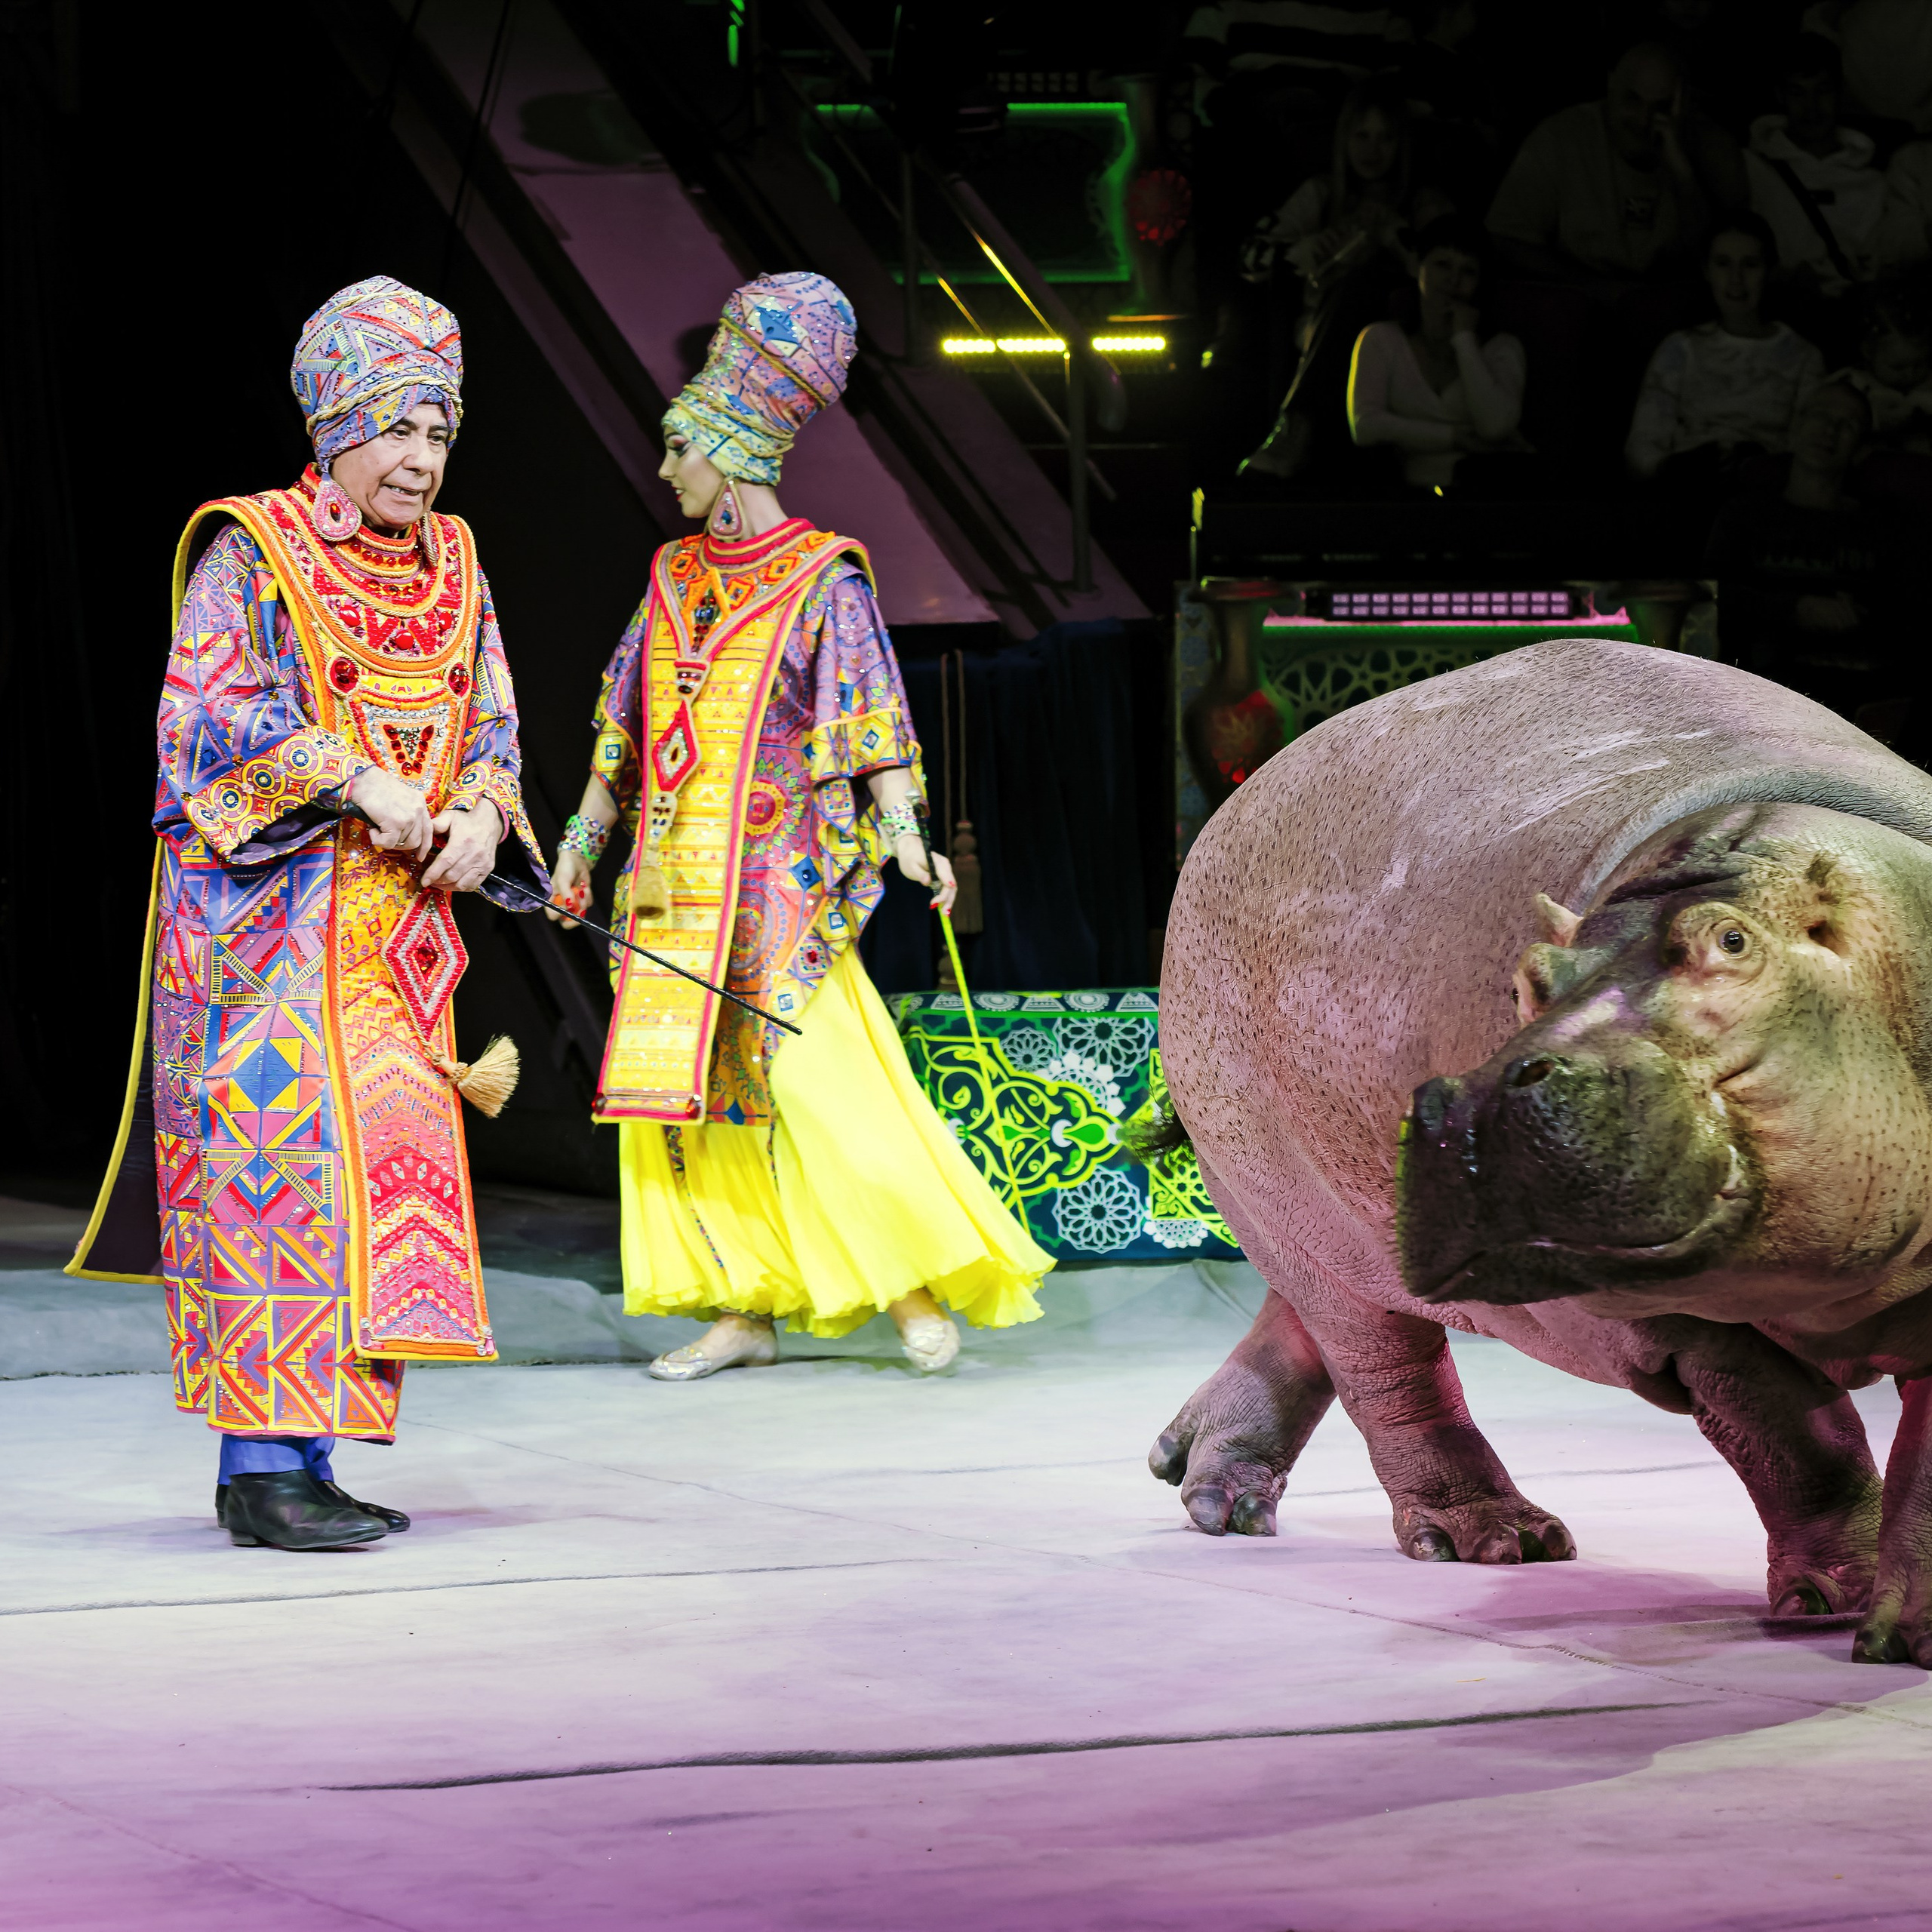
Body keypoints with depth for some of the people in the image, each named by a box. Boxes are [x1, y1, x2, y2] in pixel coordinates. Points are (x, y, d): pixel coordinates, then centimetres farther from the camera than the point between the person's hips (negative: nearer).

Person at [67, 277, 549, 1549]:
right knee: (279, 1156, -12)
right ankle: (264, 1463, -12)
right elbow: (212, 709, -15)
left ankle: (298, 1452, 9)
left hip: (394, 922, 7)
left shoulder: (451, 566, 14)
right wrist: (360, 785, -22)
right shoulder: (251, 553, -5)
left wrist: (478, 814, -8)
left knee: (379, 1170, 4)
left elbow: (490, 723, 13)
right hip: (266, 910, -7)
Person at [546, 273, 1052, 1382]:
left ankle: (917, 1289, -1)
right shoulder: (674, 579, 13)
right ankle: (745, 1311, 8)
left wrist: (902, 832, -23)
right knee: (687, 1092, 3)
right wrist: (584, 842, 20)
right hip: (676, 880, 7)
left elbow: (873, 719, -11)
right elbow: (625, 730, 19)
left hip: (778, 875, -6)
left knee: (816, 1084, -11)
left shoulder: (821, 578, -5)